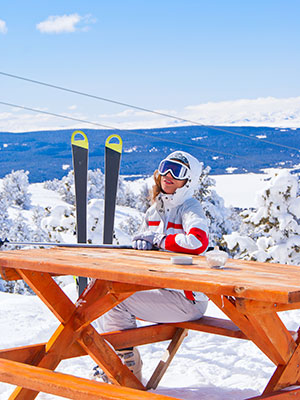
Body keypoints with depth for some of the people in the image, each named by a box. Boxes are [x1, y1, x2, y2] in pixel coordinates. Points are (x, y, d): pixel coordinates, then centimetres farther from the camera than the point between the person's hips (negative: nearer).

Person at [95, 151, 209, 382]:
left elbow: (198, 242, -33)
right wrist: (142, 244, -4)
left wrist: (160, 240, -18)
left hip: (187, 298, -9)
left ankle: (130, 370, -3)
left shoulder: (189, 208, -13)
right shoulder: (155, 210, 13)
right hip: (159, 286, 9)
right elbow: (141, 244, 21)